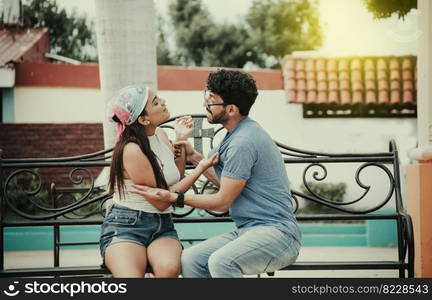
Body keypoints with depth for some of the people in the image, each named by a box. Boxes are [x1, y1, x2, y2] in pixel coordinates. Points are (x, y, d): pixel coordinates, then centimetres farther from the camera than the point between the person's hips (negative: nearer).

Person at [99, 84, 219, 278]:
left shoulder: (160, 135, 7)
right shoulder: (132, 150, -16)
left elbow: (177, 176, 20)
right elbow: (161, 202, -11)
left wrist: (181, 139, 10)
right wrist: (200, 169, -10)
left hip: (162, 227, 6)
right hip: (125, 227, -6)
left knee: (169, 269, -30)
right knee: (131, 276, -36)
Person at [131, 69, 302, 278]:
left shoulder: (243, 143, -17)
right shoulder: (238, 134, 15)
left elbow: (222, 201, -12)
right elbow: (228, 184, 21)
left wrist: (174, 198, -7)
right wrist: (195, 157, 19)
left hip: (277, 234, -10)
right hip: (248, 230, 10)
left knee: (221, 262, -35)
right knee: (189, 260, -5)